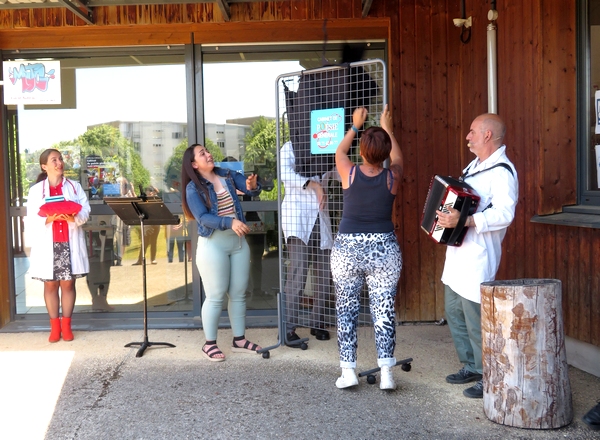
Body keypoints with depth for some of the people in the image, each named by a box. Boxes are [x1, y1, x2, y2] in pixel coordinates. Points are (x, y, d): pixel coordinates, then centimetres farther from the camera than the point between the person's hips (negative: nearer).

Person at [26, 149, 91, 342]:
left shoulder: (75, 186, 8)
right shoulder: (36, 190, 3)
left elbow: (85, 211, -1)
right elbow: (32, 219, -3)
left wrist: (73, 218, -22)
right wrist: (48, 219, -22)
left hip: (70, 243, 1)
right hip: (47, 244, -1)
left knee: (68, 283, 4)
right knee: (50, 284, 4)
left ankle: (66, 326, 12)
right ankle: (55, 327, 13)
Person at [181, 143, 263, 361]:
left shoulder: (228, 175, 5)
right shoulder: (194, 188, -9)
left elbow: (251, 190, -3)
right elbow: (203, 217, -20)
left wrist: (252, 185, -28)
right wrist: (230, 222, -35)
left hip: (238, 241, 5)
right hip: (213, 244, -5)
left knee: (239, 293, 11)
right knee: (216, 295, -1)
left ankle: (239, 340, 23)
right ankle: (210, 343, 13)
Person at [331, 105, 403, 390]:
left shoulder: (349, 174, -7)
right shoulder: (391, 177, -5)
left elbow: (339, 152, 16)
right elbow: (398, 158, 19)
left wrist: (355, 126, 28)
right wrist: (387, 128, 30)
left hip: (347, 249, 0)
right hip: (384, 249, 1)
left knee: (346, 311, 10)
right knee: (384, 311, 4)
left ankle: (348, 371, 11)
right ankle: (386, 373, 2)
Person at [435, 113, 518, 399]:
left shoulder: (502, 171, -16)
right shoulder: (476, 165, 15)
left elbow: (504, 213, -30)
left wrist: (464, 220, -37)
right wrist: (446, 214, 14)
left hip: (477, 257, -10)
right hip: (458, 252, 10)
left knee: (476, 317, -5)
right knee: (454, 312, 17)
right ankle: (471, 367, 30)